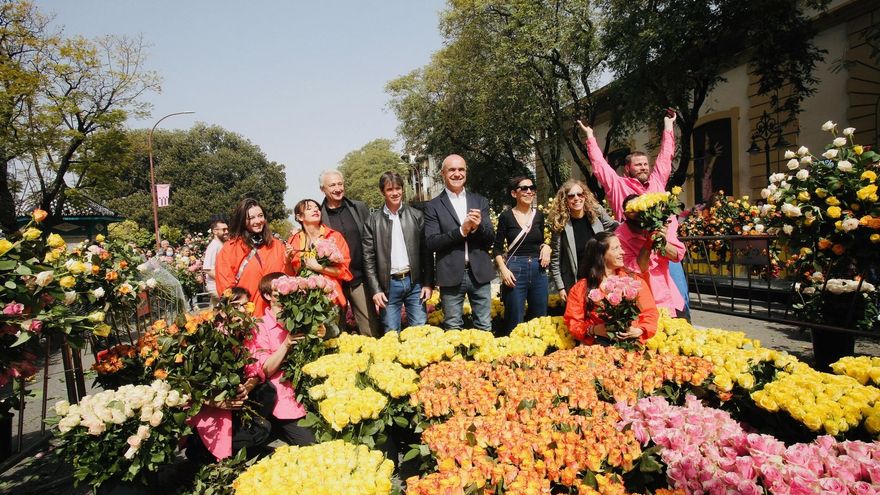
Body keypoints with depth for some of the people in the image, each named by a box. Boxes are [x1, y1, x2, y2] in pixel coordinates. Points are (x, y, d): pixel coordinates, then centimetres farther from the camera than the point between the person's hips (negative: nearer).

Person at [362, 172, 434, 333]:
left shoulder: (416, 216, 4)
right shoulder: (373, 221, 1)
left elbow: (426, 252, 4)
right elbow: (368, 258, 0)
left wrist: (428, 283, 0)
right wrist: (375, 290, -6)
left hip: (415, 282, 1)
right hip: (389, 285, -1)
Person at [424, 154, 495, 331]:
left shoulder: (480, 201, 8)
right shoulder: (433, 206, 0)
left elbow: (491, 238, 6)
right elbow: (430, 242, -9)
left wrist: (478, 226, -16)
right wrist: (461, 230, -19)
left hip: (479, 273, 3)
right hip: (451, 276, -2)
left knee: (485, 327, 11)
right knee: (453, 329, 8)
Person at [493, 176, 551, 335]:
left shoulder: (539, 216, 8)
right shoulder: (506, 216, -4)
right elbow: (497, 247, -2)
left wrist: (546, 247, -2)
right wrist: (503, 269, -14)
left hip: (539, 269, 5)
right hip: (515, 270, -4)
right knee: (515, 321, -1)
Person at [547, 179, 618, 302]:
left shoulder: (597, 212, -6)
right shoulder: (560, 223, -12)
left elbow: (614, 228, 12)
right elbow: (555, 259, -8)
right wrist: (560, 287, -8)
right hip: (574, 282, -2)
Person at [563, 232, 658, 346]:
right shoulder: (580, 288, 7)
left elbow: (650, 313, 11)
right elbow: (573, 322, 7)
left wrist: (640, 331, -9)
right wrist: (592, 330, -13)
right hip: (599, 345, -1)